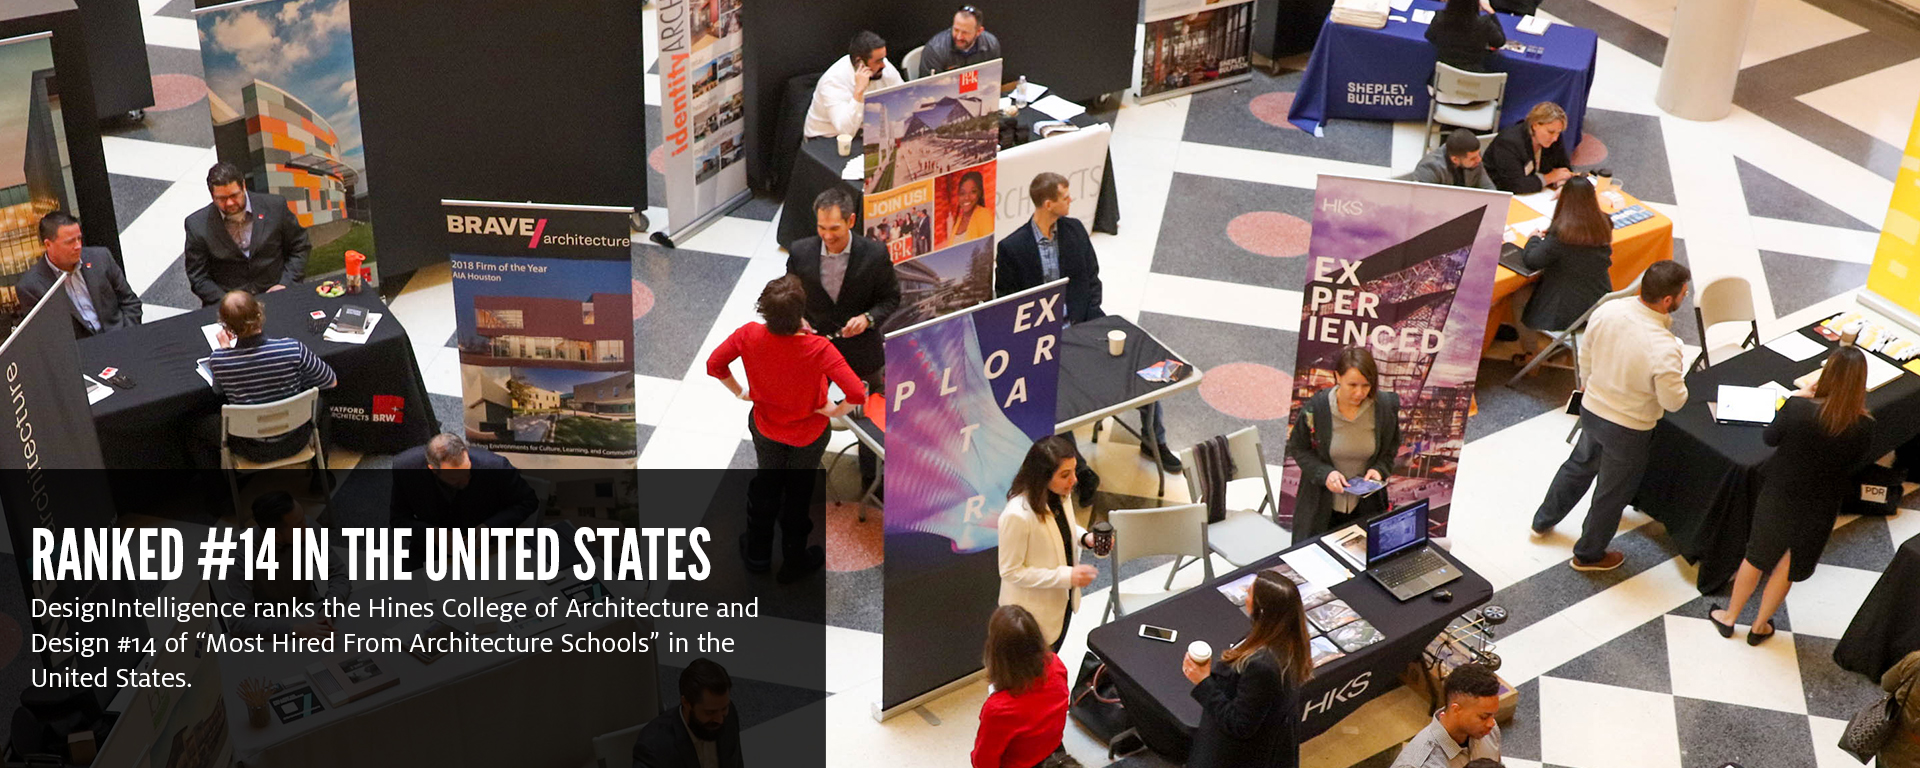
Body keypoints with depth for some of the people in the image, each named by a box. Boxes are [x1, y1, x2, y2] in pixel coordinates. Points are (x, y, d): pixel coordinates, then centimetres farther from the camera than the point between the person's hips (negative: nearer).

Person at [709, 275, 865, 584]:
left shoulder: (749, 335, -30)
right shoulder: (818, 349, -38)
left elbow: (714, 364, -16)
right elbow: (857, 393, -41)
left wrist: (740, 392, 0)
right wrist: (835, 411, -20)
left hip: (765, 428, 2)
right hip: (808, 435, -2)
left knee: (766, 483, 30)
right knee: (799, 492, 25)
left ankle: (757, 554, 51)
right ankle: (793, 563, 47)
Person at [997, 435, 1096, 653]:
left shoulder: (1061, 495, -13)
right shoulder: (1017, 515, -36)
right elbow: (1011, 571, -26)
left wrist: (1085, 537, -13)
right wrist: (1067, 576, -29)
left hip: (1062, 600, 7)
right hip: (1034, 612, -7)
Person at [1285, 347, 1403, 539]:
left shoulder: (1386, 406, -12)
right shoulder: (1316, 407, -18)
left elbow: (1391, 448, 6)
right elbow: (1297, 447, -4)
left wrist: (1379, 469, -14)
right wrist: (1324, 473, -20)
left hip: (1366, 506, 1)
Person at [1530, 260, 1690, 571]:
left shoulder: (1607, 311, -18)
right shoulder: (1664, 350, -35)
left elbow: (1585, 361, -1)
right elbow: (1673, 402, -21)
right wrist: (1678, 371, -2)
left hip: (1591, 408, 5)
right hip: (1628, 429, -5)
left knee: (1579, 465, 32)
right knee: (1613, 492, 19)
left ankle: (1544, 520, 52)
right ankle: (1589, 554, 41)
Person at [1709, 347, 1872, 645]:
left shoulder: (1797, 408, -27)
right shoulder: (1863, 426, -24)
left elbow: (1770, 438, -7)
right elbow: (1860, 463, -4)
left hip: (1779, 494, 0)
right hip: (1820, 507, 1)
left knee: (1756, 557, 22)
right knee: (1787, 567, 22)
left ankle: (1729, 618, 39)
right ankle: (1760, 626, 38)